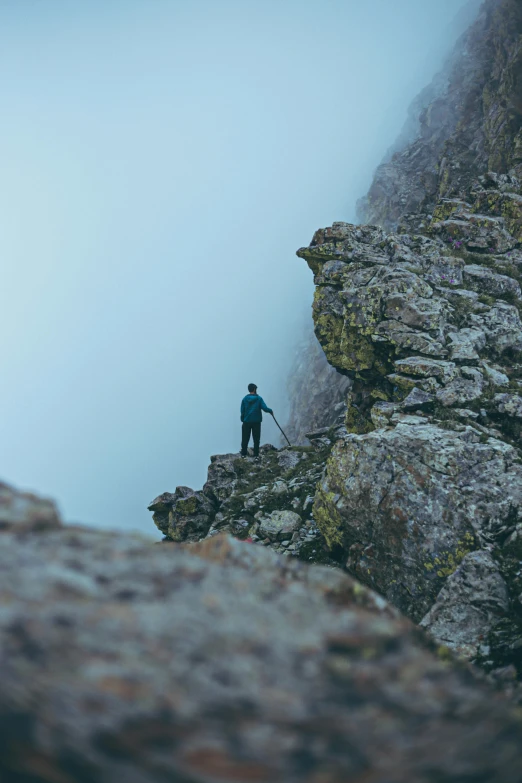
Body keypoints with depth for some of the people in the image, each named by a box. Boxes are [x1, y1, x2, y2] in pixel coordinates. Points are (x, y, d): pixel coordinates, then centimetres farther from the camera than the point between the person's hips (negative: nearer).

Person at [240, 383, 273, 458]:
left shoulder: (245, 399, 0)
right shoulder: (259, 398, -5)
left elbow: (242, 411, -1)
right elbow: (265, 408, -11)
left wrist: (243, 419, 9)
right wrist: (270, 410, 8)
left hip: (246, 421, 1)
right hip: (256, 421, -1)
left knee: (245, 438, 7)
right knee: (256, 439, 7)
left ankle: (243, 454, 6)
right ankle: (256, 454, 7)